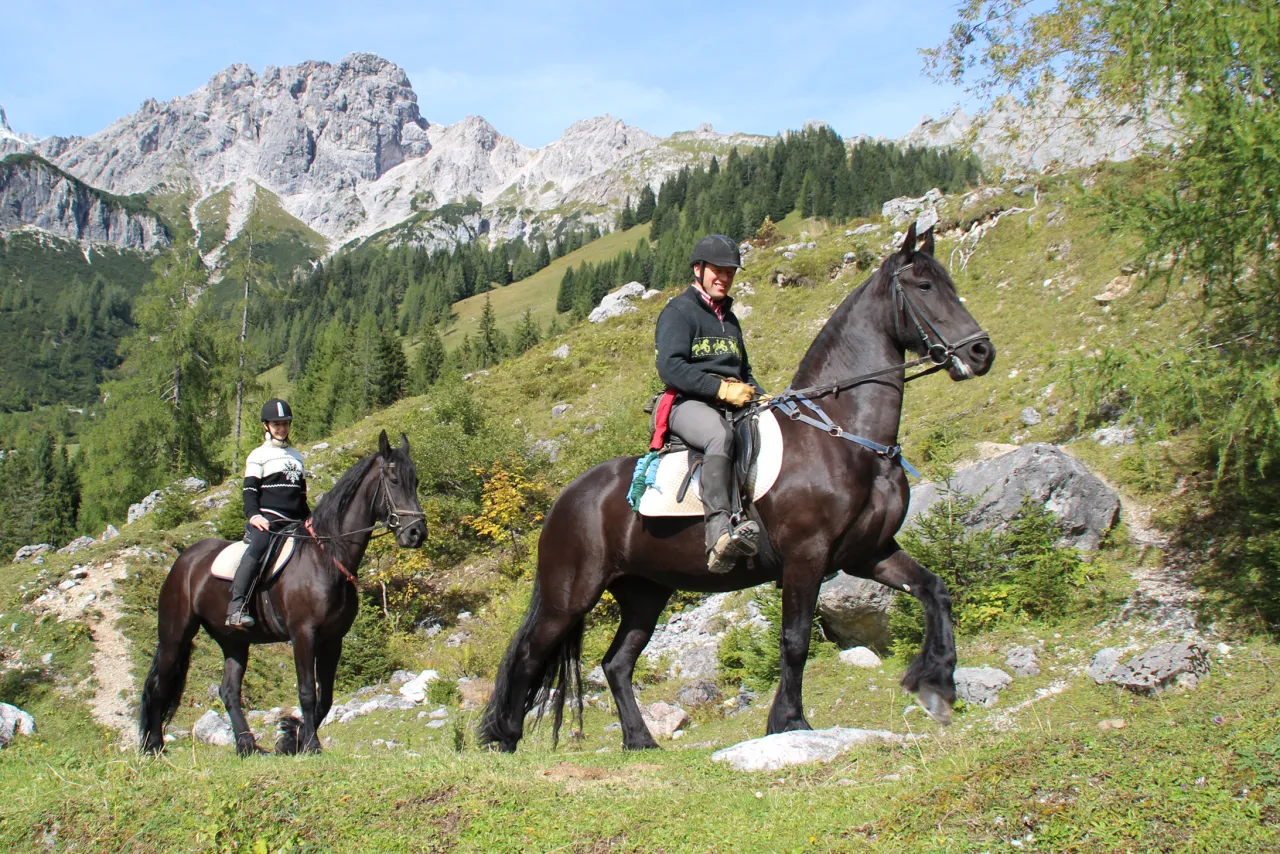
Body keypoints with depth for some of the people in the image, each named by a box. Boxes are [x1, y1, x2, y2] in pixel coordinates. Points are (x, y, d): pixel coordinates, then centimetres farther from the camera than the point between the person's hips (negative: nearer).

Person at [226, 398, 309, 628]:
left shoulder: (296, 456, 24)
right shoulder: (258, 456, 8)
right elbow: (250, 491, -2)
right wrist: (253, 515, -19)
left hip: (294, 523, 7)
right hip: (266, 520, -7)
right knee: (257, 549, -33)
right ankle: (235, 608, -43)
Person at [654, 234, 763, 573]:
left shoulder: (729, 319, 28)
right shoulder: (679, 311, 3)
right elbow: (670, 367, -12)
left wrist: (761, 397, 13)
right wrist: (722, 389, -17)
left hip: (733, 407, 8)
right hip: (688, 404, -8)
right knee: (720, 433, -40)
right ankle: (719, 535, -55)